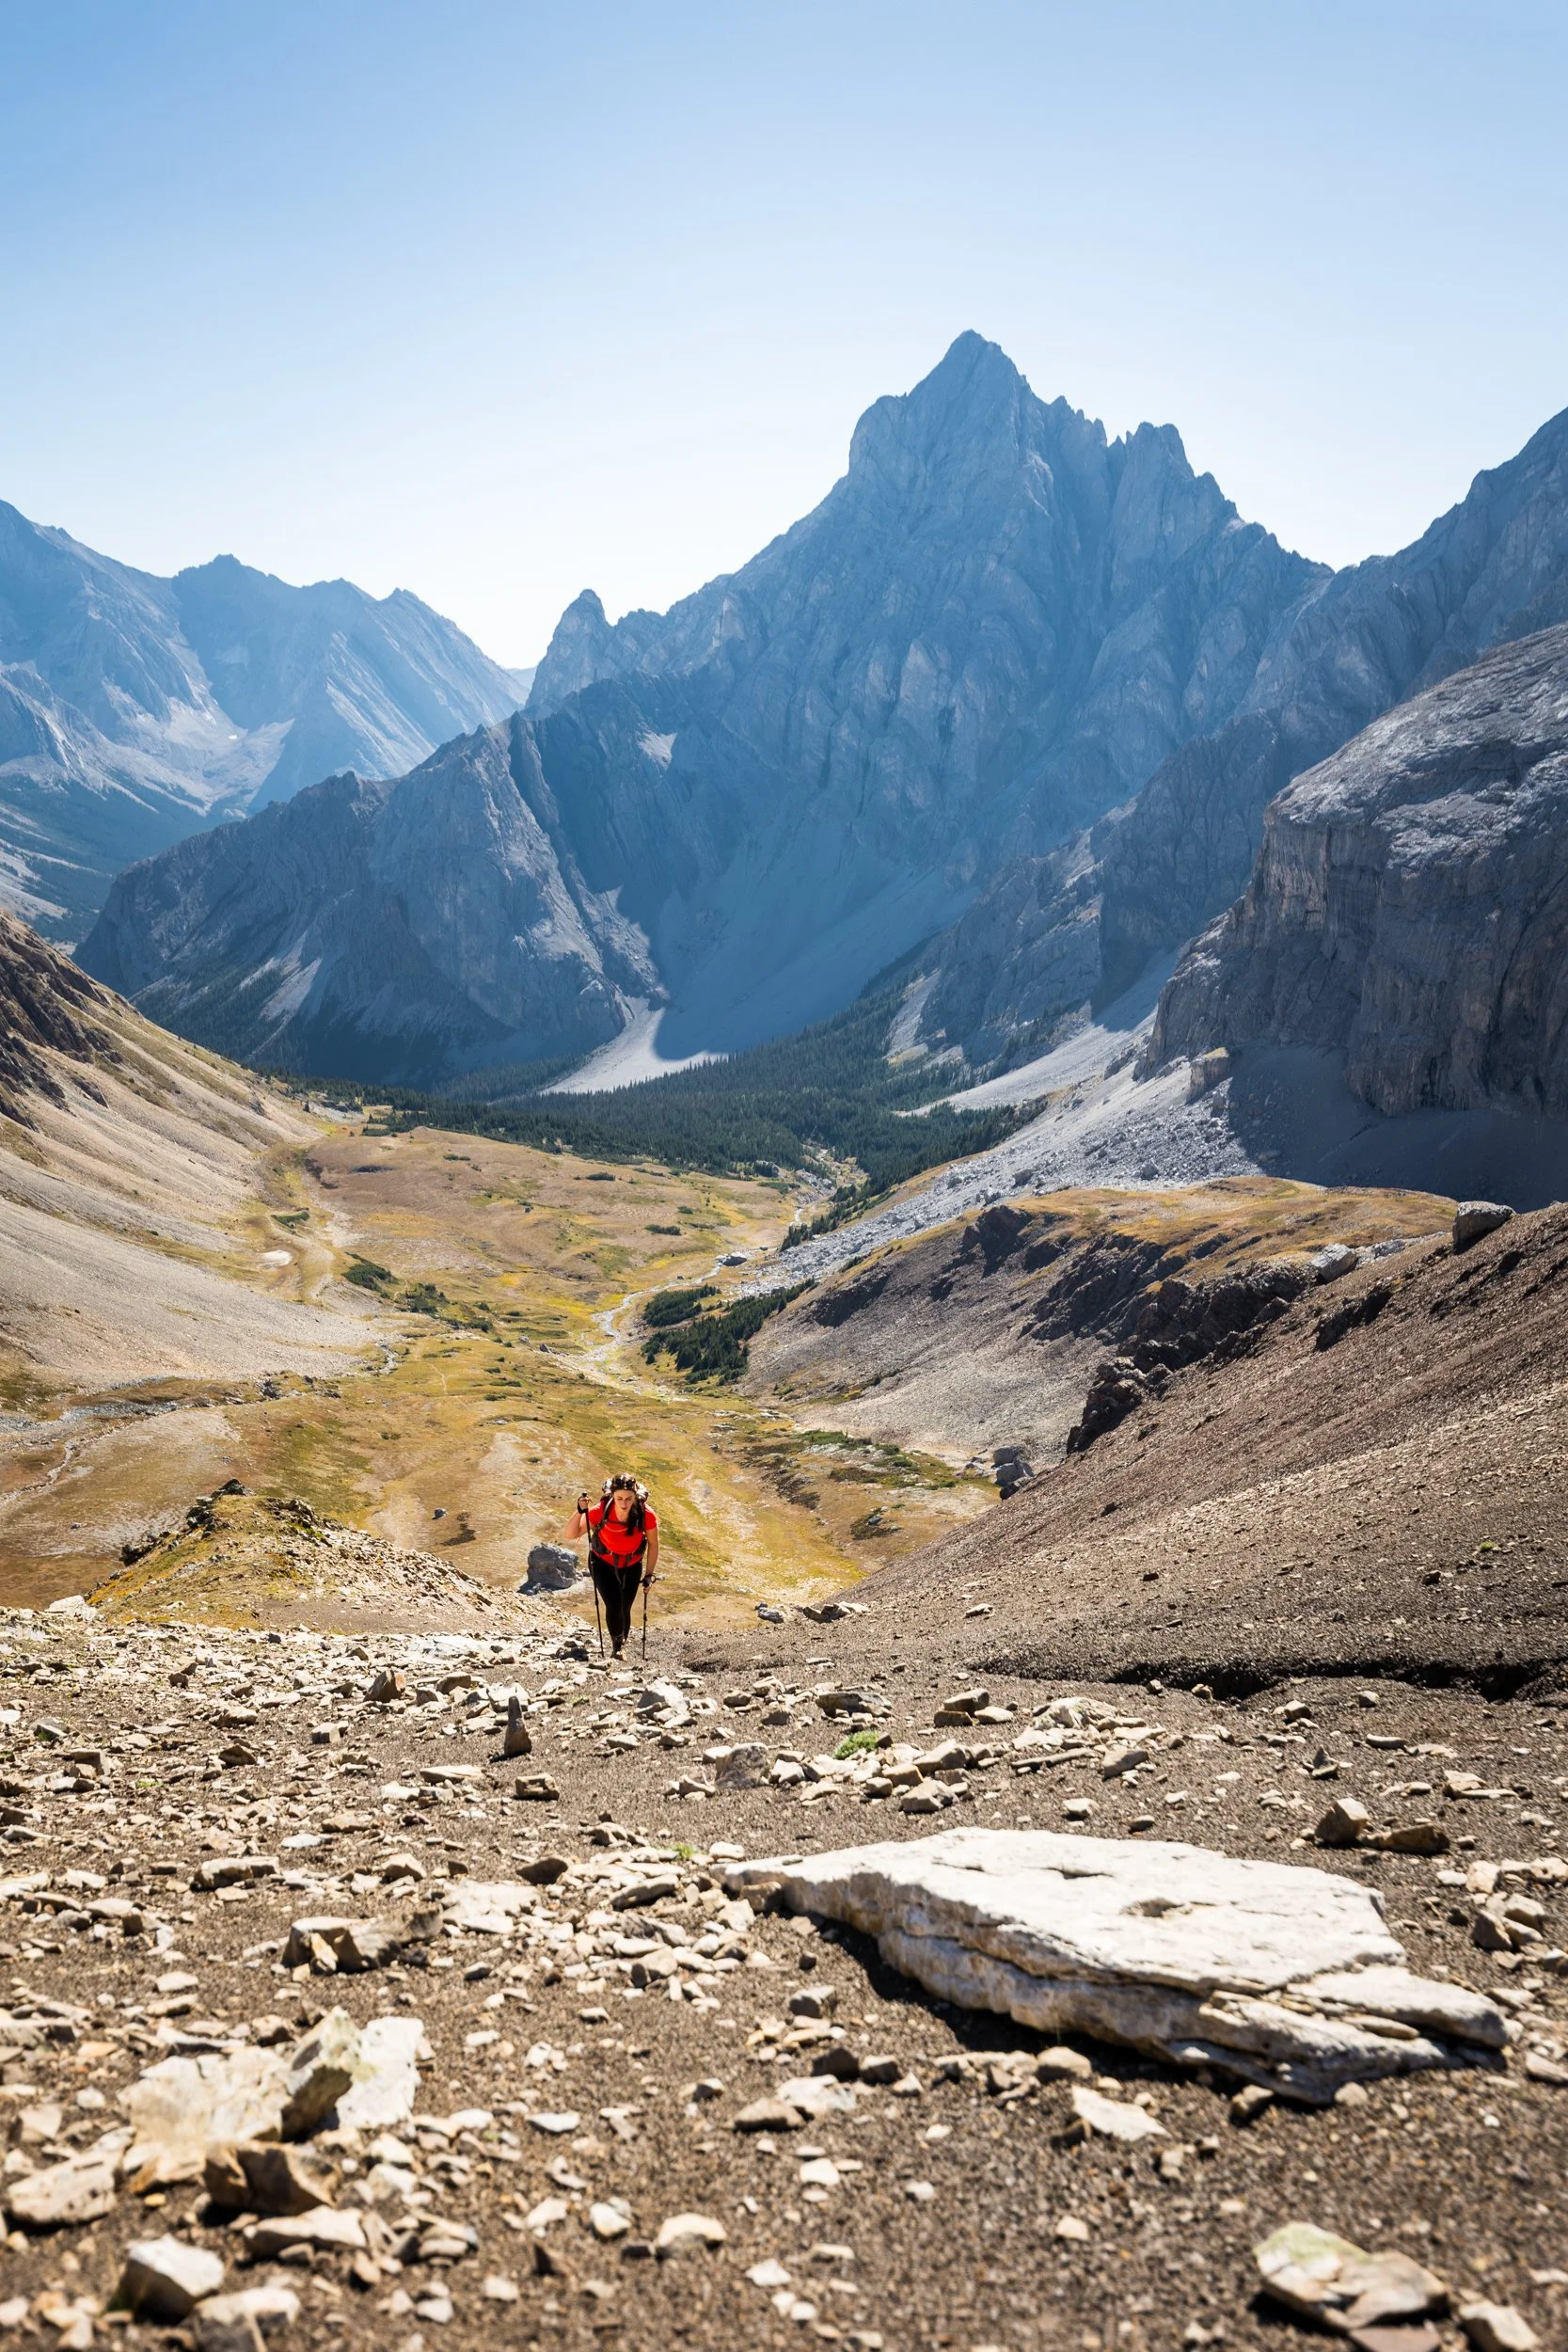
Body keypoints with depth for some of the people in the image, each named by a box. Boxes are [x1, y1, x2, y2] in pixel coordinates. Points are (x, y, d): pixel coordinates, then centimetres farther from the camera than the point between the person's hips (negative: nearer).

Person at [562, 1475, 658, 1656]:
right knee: (614, 1605, -19)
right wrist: (580, 1511, -46)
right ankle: (617, 1644, 4)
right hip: (603, 1562, -1)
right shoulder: (601, 1511, -32)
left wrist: (649, 1574, -7)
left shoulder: (646, 1515, -29)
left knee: (625, 1609, 8)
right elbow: (569, 1535, -30)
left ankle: (621, 1647, 32)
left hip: (632, 1565, 1)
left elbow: (653, 1544, -10)